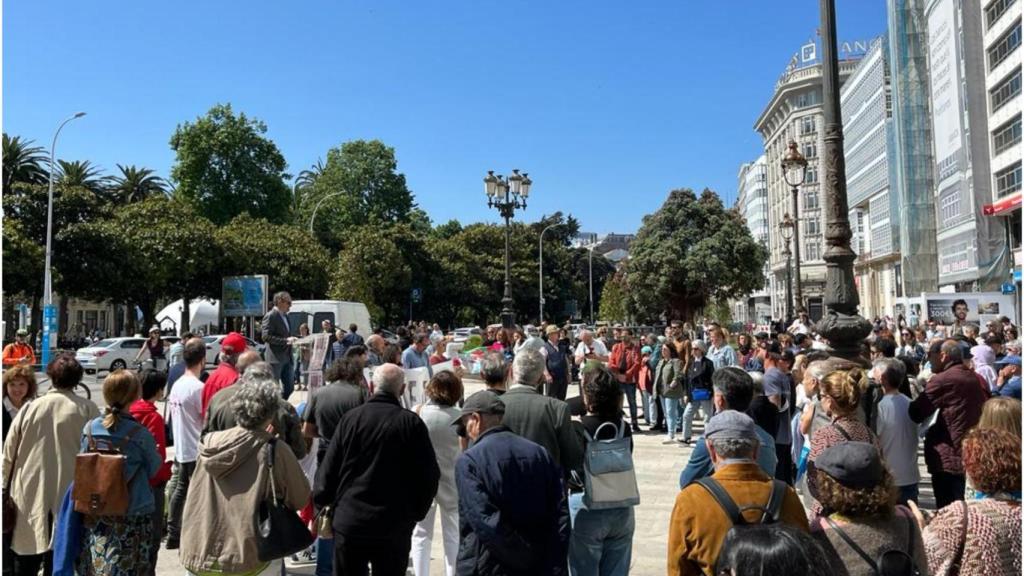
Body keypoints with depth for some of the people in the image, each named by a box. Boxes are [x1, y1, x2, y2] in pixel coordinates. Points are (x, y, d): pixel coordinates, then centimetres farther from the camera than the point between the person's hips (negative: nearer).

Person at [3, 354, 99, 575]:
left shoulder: (30, 408, -1)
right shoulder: (88, 410, -7)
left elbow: (8, 455, 5)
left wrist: (6, 490, 17)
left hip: (29, 499, 2)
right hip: (68, 499, -2)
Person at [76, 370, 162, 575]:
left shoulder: (89, 429, -3)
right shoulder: (140, 434, -16)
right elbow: (153, 469, -3)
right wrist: (155, 453, 15)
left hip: (94, 517, 5)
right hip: (132, 518, -4)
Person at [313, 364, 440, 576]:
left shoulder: (351, 417, -5)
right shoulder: (413, 423, -9)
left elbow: (329, 468, -1)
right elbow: (429, 475, -6)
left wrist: (322, 500, 14)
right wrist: (416, 513, 7)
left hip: (349, 521, 2)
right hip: (395, 526, -1)